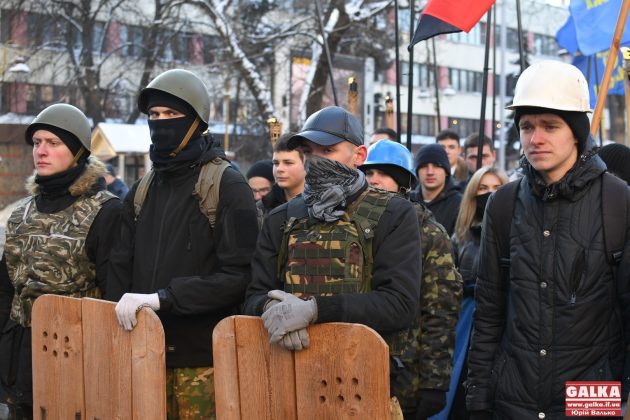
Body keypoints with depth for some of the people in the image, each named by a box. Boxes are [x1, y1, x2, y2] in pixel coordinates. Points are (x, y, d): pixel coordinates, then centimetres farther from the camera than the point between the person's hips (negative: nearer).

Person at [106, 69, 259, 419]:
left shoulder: (228, 186, -6)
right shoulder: (143, 190, 13)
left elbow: (238, 275, -15)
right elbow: (122, 269, 15)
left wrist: (163, 297, -19)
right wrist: (122, 311, -1)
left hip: (205, 355, -5)